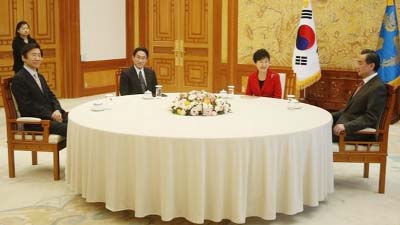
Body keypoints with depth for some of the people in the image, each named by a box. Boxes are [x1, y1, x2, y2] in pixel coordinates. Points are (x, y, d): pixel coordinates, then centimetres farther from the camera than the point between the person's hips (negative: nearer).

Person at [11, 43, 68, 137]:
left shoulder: (40, 77, 21)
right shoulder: (18, 79, -7)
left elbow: (51, 96, 18)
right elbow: (27, 105, -14)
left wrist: (57, 111, -4)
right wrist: (51, 115, -17)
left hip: (51, 115, 8)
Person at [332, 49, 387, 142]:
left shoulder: (378, 87, -17)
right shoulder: (366, 82, 12)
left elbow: (370, 118, -22)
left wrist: (346, 126, -30)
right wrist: (332, 116, 9)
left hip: (360, 131, -10)